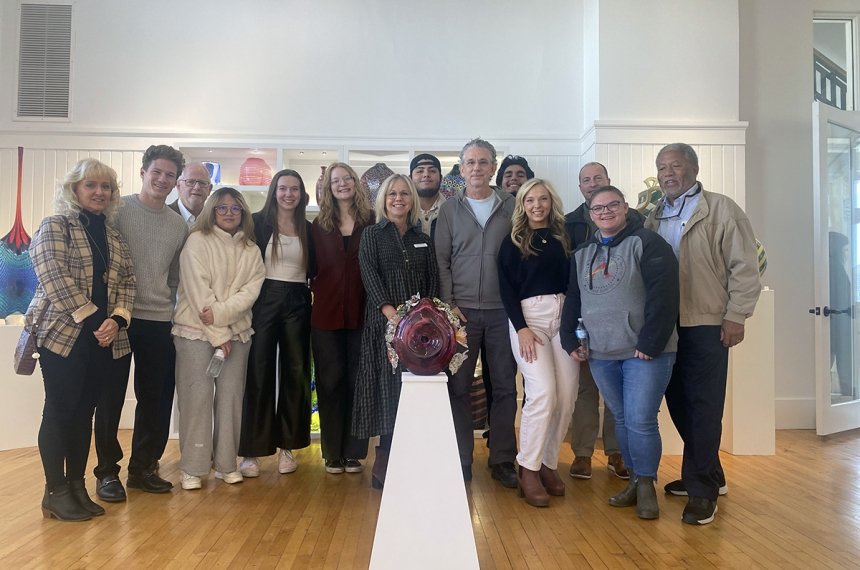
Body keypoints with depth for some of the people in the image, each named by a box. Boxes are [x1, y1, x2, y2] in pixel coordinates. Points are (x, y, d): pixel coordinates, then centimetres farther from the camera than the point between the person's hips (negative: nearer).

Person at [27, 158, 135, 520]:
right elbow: (53, 277, -14)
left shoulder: (113, 234, 14)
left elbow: (127, 281, 9)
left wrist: (116, 319, -7)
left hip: (105, 337, 5)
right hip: (64, 334, -5)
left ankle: (77, 486, 21)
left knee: (85, 411, 11)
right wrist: (91, 317, -16)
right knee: (61, 410, 1)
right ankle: (55, 492, 12)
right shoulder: (55, 226, -3)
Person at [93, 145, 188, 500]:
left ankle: (142, 467, 25)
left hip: (160, 322, 4)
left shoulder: (179, 226, 11)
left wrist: (175, 310, 9)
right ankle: (107, 471, 19)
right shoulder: (118, 210, -3)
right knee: (111, 396, 5)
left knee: (156, 398, 10)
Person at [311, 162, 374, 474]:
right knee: (330, 380, 6)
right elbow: (313, 266, 9)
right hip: (326, 311, 1)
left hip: (361, 311, -1)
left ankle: (354, 453, 17)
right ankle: (332, 454, 17)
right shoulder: (319, 224, 7)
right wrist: (315, 288, -3)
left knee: (358, 379, 5)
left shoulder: (372, 222, 2)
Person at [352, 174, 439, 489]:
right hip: (384, 320, -3)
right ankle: (385, 464, 3)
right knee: (389, 386, -5)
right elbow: (369, 274, -5)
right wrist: (389, 310, -19)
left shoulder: (423, 240, 17)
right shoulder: (371, 235, 8)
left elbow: (433, 279, 11)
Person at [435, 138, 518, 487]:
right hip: (461, 310, 0)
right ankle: (460, 463, 15)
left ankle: (502, 460, 19)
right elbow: (440, 260, 3)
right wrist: (449, 304, -5)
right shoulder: (450, 209, 6)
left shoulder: (512, 206, 6)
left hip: (502, 310, 0)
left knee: (505, 387, 6)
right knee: (458, 387, 3)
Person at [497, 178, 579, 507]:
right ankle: (528, 468, -3)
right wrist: (520, 327, -11)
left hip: (564, 316, 3)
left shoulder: (564, 238, 14)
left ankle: (549, 464, 13)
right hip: (528, 316, -3)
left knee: (566, 396, -3)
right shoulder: (513, 242, 7)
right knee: (543, 392, -16)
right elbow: (506, 288, 1)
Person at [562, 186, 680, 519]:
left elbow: (663, 296, -13)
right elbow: (573, 300, 19)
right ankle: (637, 479, 26)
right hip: (600, 354, 6)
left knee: (640, 420, -7)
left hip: (645, 353, -5)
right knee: (622, 419, 12)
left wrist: (650, 344, -17)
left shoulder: (647, 243, -5)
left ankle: (646, 484, 12)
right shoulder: (582, 255, 15)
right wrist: (570, 340, 8)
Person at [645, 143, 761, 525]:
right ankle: (709, 474, 29)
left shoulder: (722, 210, -3)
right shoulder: (654, 217, 13)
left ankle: (702, 490, 9)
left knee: (704, 408, -2)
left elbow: (745, 267, -7)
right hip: (665, 327, 6)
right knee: (678, 403, 11)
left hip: (707, 325, -6)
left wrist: (736, 317, -11)